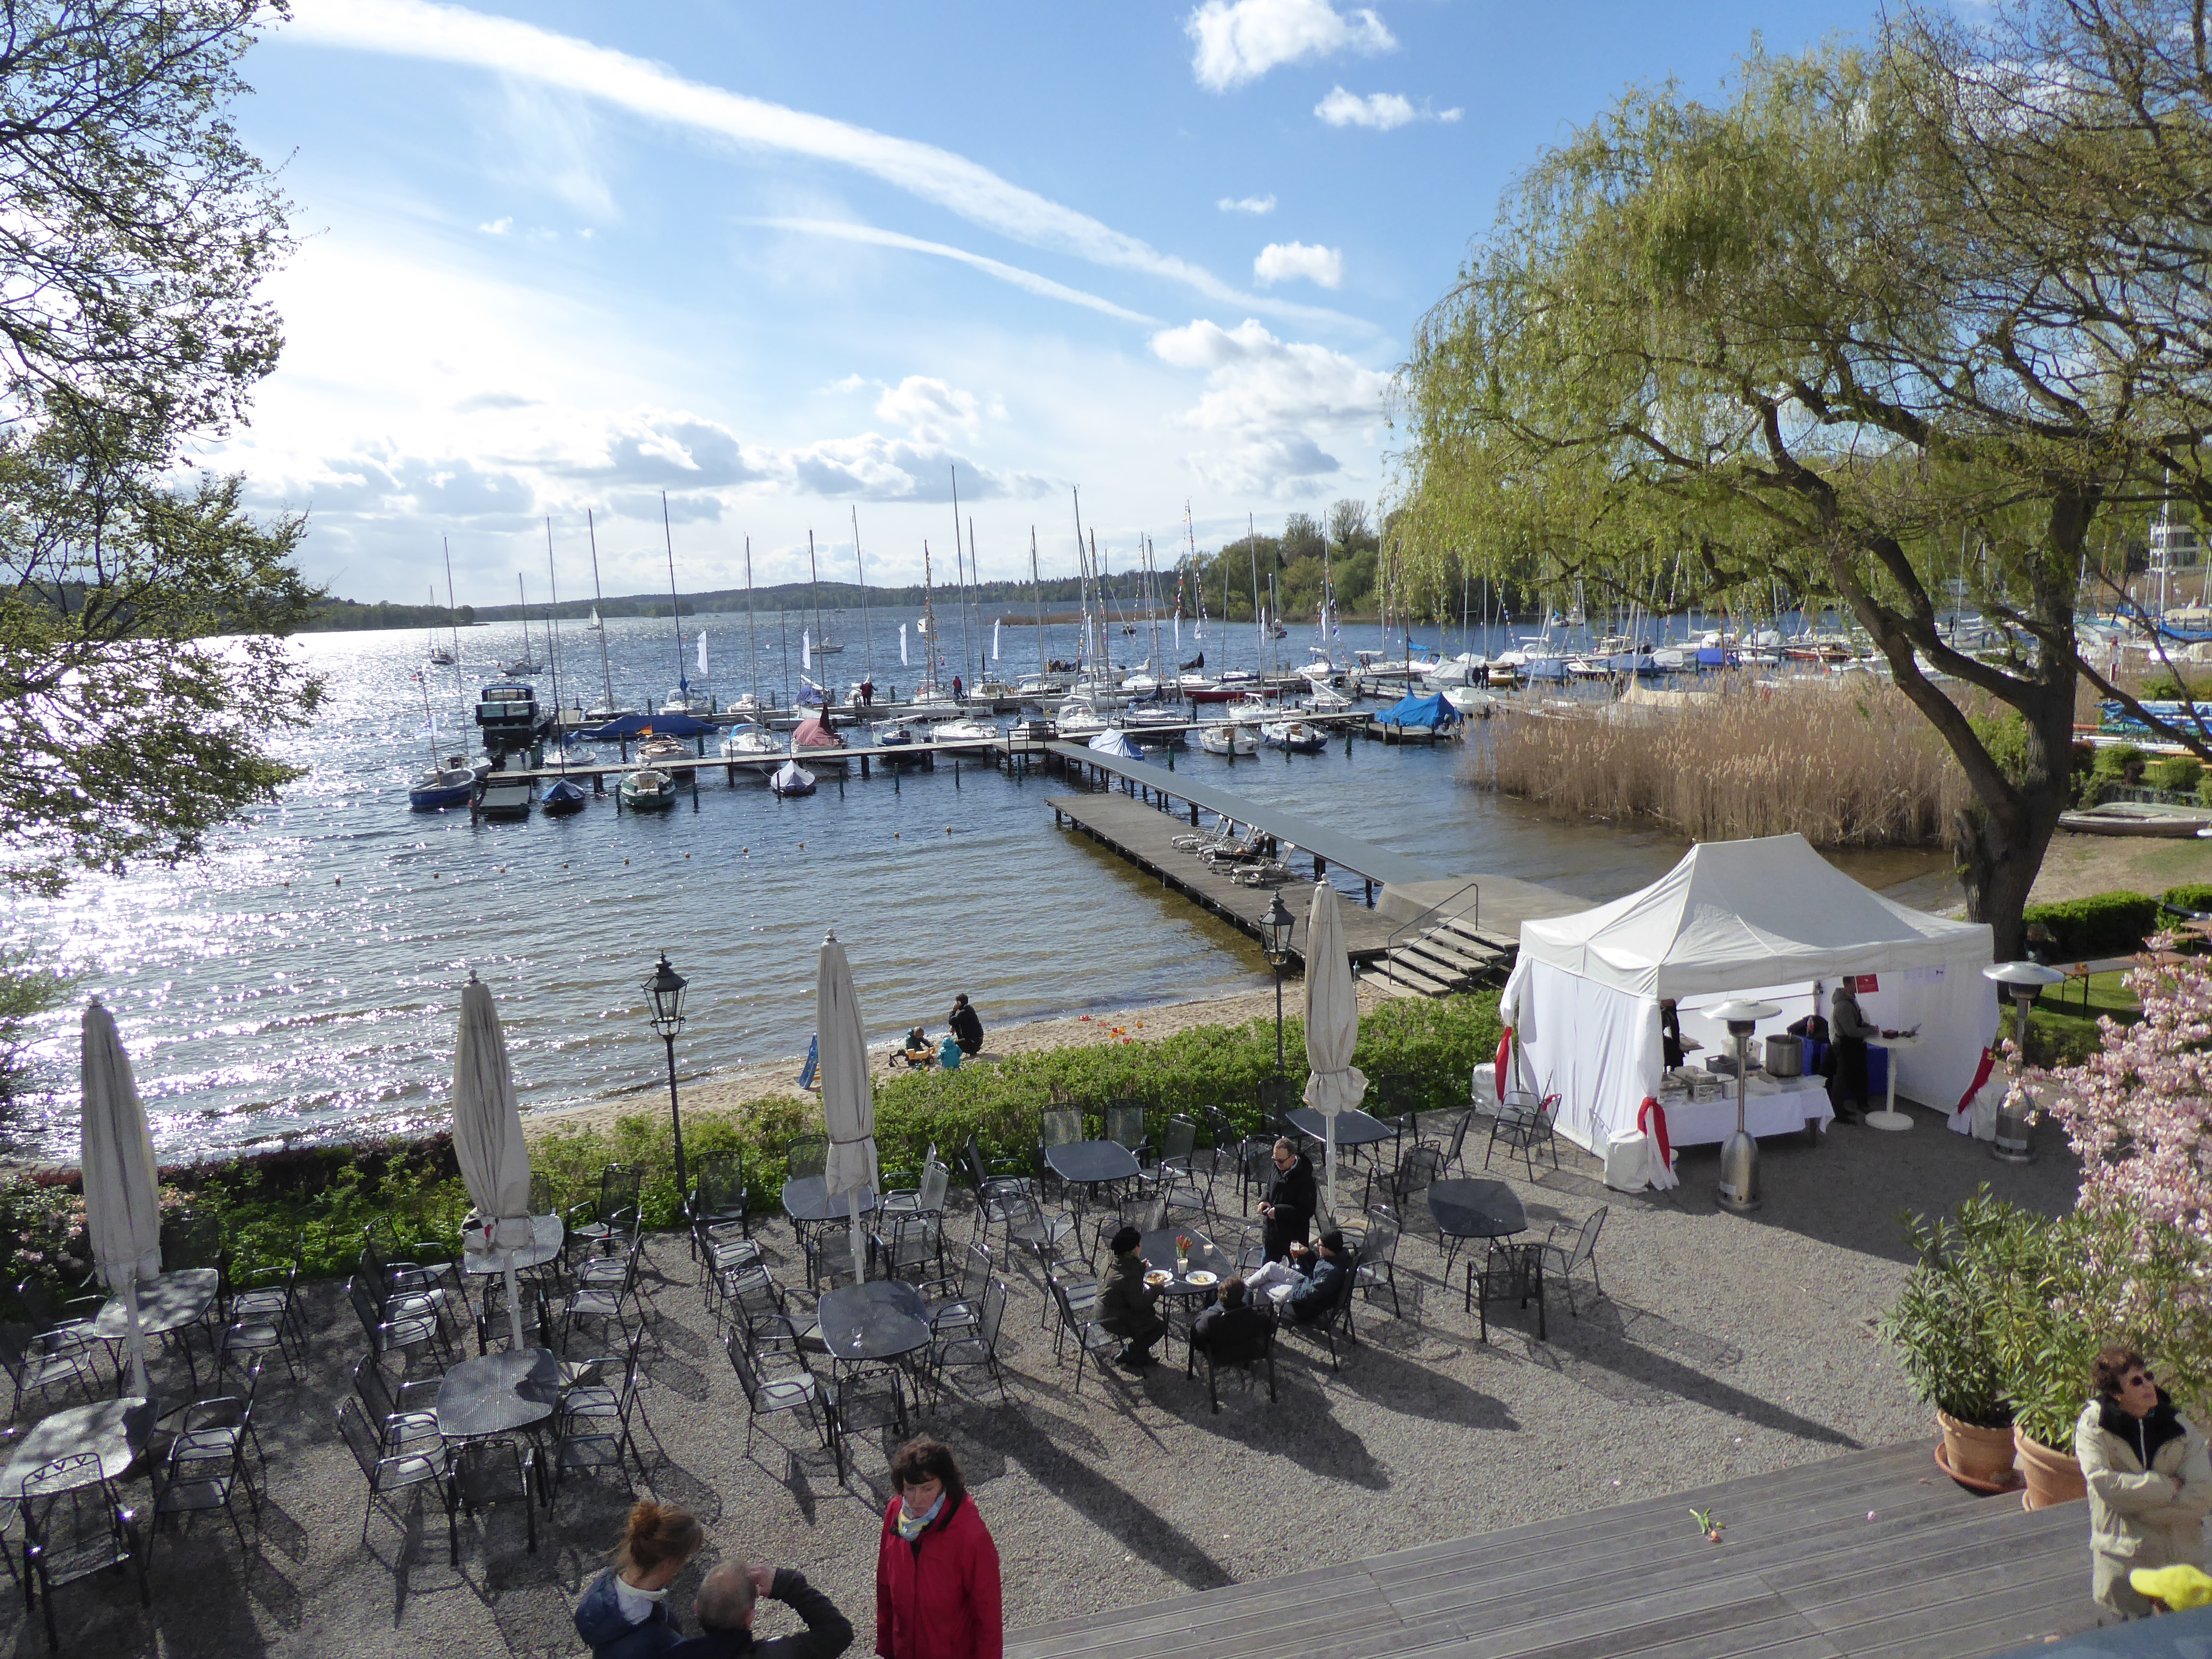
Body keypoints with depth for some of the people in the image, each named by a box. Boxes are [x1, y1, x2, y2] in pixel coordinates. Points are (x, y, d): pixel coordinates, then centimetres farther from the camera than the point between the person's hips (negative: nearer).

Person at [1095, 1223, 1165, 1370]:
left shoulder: (1111, 1260, -4)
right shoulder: (1130, 1277, -32)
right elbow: (1140, 1305, -22)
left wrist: (1141, 1268, 9)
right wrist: (1155, 1289, -9)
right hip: (1114, 1319, -9)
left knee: (1150, 1312, 21)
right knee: (1160, 1325, 1)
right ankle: (1127, 1356, 10)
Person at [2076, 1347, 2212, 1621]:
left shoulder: (2180, 1427, -1)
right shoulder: (2093, 1423, -7)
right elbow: (2103, 1482, -18)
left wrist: (2134, 1504, -16)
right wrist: (2168, 1486, -15)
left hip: (2179, 1554, 2)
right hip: (2122, 1554, -2)